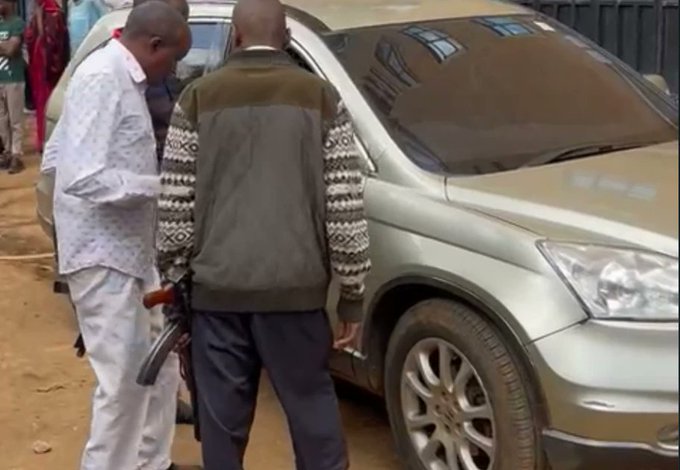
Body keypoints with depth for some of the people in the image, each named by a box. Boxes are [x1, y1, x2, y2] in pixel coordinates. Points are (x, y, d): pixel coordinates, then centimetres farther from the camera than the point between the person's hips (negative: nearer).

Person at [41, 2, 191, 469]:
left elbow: (56, 157, 17)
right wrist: (163, 185, -19)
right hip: (102, 252, -10)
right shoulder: (103, 79, -18)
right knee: (126, 377, -4)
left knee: (161, 361, 18)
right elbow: (83, 178, -28)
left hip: (130, 247, 10)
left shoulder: (122, 77, 12)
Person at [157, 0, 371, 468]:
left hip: (217, 288, 1)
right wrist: (353, 293, 4)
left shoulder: (198, 99, 3)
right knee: (313, 408, 11)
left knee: (223, 418, 10)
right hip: (296, 288, 0)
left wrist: (173, 278, 12)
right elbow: (346, 207, -3)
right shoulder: (321, 98, 1)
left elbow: (175, 205, 1)